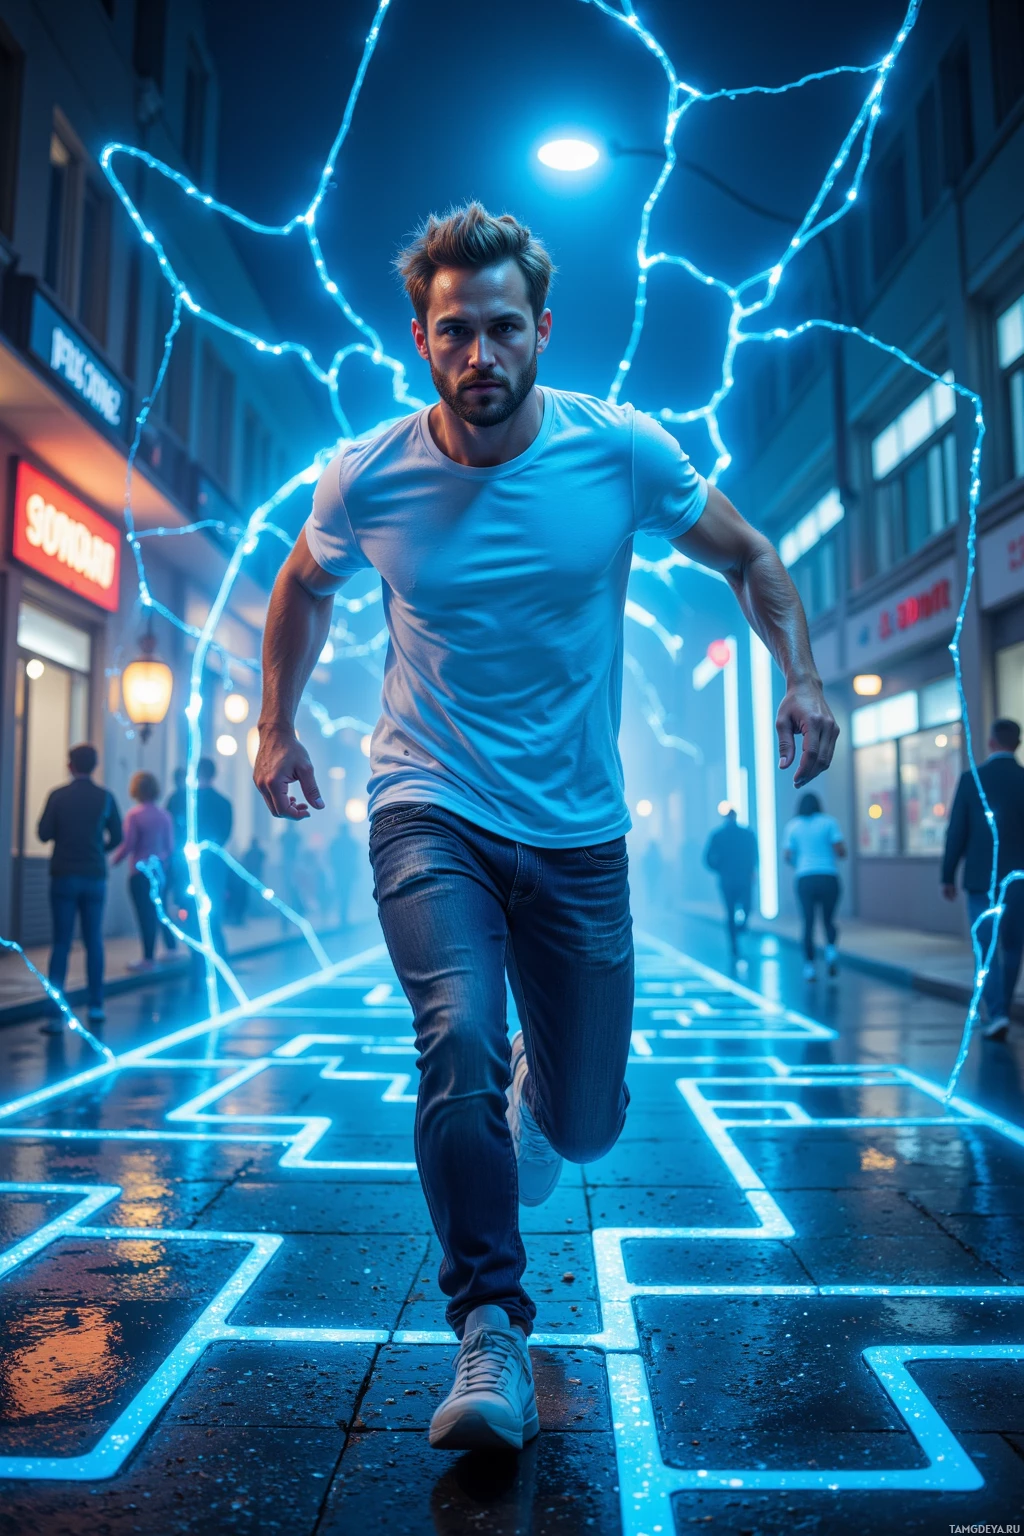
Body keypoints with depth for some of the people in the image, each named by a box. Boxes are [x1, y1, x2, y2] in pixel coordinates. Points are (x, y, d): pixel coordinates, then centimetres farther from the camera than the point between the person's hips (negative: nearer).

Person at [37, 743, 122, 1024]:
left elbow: (44, 834, -6)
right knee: (94, 942, 10)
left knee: (61, 942, 3)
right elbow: (116, 837, 1)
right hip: (94, 877, 1)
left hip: (64, 876, -1)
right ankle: (96, 1005, 13)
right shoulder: (105, 797, -1)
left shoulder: (58, 795, -5)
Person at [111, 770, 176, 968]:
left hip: (140, 872, -6)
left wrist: (113, 861, 1)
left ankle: (148, 958, 4)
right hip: (160, 869, 6)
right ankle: (171, 948, 24)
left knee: (145, 914, -1)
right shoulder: (163, 814, 4)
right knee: (159, 911, 19)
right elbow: (170, 844, 8)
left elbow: (128, 844, -13)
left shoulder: (134, 814, -12)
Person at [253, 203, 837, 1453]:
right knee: (458, 1041, -25)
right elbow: (302, 587, 16)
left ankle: (531, 1087, 49)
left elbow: (750, 559, 7)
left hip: (578, 830, 1)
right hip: (430, 814, 0)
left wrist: (801, 678, -8)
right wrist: (276, 727, 12)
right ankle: (490, 1330, -2)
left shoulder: (622, 451, -6)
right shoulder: (366, 479, -4)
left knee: (586, 1122, 10)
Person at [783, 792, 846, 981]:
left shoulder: (793, 826, 6)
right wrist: (836, 855, 16)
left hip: (805, 879, 1)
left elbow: (788, 857, 2)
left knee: (808, 923, 6)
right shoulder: (829, 822, 2)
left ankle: (809, 965, -2)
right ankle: (831, 948, -12)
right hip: (829, 878, -1)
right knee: (828, 920, 14)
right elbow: (841, 851, -6)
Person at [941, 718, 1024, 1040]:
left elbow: (956, 831, -4)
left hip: (981, 878, -2)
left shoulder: (971, 779, -6)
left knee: (987, 949, 2)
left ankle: (996, 1014, -10)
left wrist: (948, 876, 4)